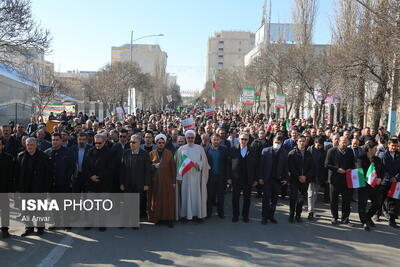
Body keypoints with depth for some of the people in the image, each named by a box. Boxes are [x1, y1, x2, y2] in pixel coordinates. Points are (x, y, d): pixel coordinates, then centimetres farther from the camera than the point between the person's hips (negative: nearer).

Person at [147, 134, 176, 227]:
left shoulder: (169, 153, 3)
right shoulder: (152, 154, 6)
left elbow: (173, 168, 1)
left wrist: (174, 181, -4)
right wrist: (154, 166, -15)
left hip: (167, 181, -1)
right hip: (155, 181, 1)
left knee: (168, 199, -1)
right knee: (155, 200, 3)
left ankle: (169, 219, 6)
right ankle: (155, 218, 14)